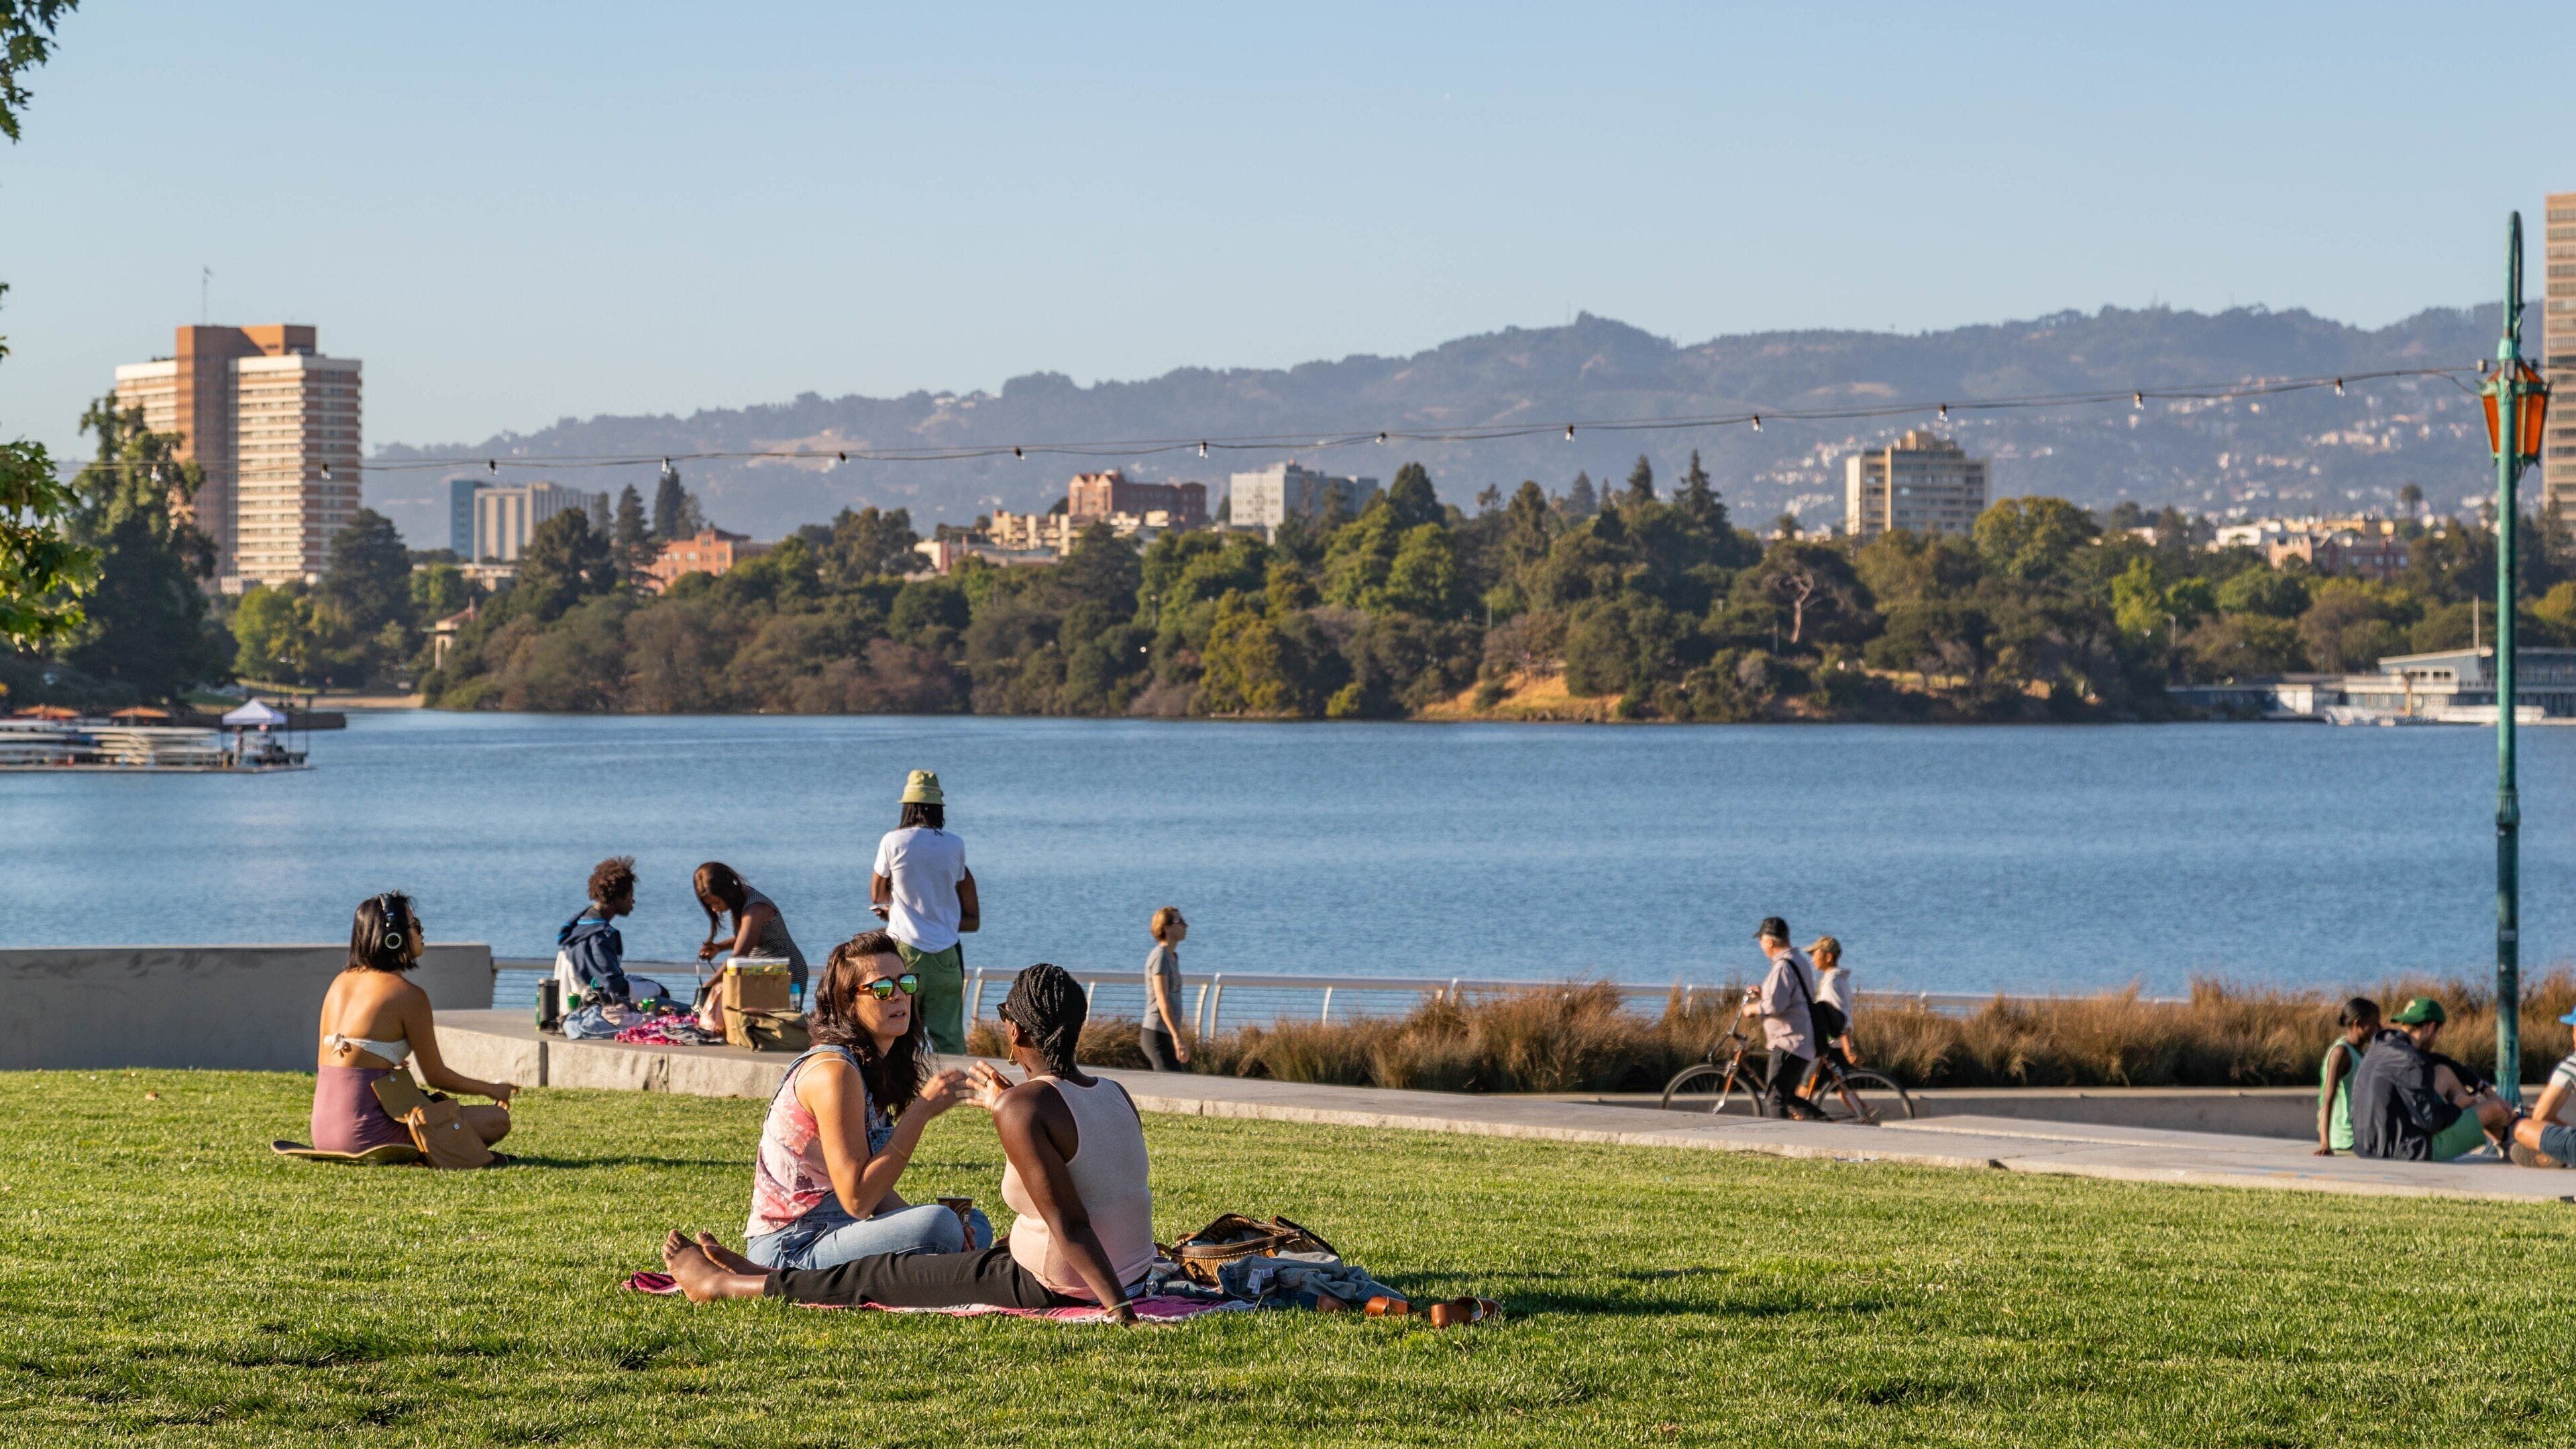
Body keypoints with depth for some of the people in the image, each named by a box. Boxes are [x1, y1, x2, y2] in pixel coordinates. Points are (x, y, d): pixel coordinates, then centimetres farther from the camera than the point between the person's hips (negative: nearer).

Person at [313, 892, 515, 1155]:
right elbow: (436, 1076, -4)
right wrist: (493, 1090, 14)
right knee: (498, 1120, -6)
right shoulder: (409, 995, -10)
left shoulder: (341, 982, 11)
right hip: (365, 1132, -8)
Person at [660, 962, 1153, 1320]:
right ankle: (769, 1276, 44)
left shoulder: (1024, 1106, -20)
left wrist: (1118, 1307, -27)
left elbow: (1069, 1223, -25)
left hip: (1057, 1289, -8)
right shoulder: (1116, 1097, 5)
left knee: (883, 1276, 9)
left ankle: (726, 1284, 26)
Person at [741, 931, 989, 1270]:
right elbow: (857, 1200, -23)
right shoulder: (834, 1071, -18)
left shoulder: (876, 1066, 12)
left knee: (975, 1229, 18)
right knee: (940, 1224, -29)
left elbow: (874, 1184, 10)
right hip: (790, 1251, -10)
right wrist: (921, 1111, -21)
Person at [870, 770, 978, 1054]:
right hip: (946, 953, 2)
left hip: (905, 948, -2)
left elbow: (878, 895, 9)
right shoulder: (955, 846, 3)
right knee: (949, 1038, 0)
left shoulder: (893, 842, -3)